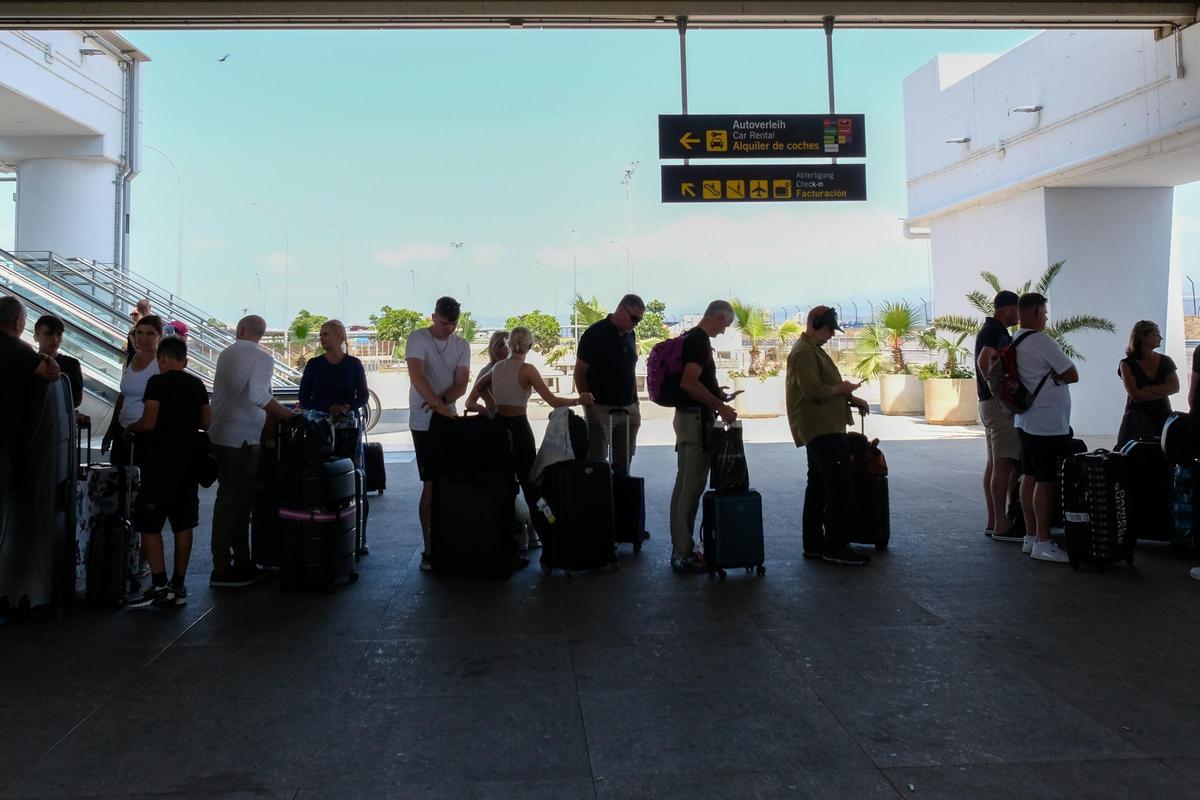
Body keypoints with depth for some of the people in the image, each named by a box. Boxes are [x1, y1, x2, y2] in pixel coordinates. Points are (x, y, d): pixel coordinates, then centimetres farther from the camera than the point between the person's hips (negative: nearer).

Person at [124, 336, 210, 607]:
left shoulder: (157, 382, -9)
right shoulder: (197, 384, 9)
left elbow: (149, 422, -15)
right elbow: (207, 423, 10)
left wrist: (130, 427, 5)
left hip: (161, 462, -6)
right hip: (188, 462, 6)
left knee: (148, 524, 0)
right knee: (183, 524, 8)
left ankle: (159, 585, -5)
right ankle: (178, 586, 12)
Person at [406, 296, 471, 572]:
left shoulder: (461, 346, 8)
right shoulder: (417, 339, -6)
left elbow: (461, 383, -1)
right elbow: (417, 376, -21)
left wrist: (442, 401, -21)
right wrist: (439, 405, -32)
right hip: (424, 423, -5)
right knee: (432, 484, -6)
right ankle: (430, 549, 0)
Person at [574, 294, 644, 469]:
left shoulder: (630, 335, 11)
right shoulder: (595, 333, -9)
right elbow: (580, 373, -9)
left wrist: (636, 403, 14)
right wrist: (589, 405, -13)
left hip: (628, 408, 6)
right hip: (601, 408, -6)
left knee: (624, 461, 10)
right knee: (597, 461, -3)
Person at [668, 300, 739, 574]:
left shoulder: (691, 337, 15)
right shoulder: (700, 340, -16)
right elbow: (689, 383, -26)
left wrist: (718, 395, 22)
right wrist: (721, 406, -21)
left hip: (687, 416, 11)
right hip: (695, 418, -11)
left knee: (685, 484, 13)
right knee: (692, 486, -7)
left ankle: (681, 548, 21)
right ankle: (683, 554, -2)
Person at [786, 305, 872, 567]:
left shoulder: (813, 349, 20)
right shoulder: (804, 352, -14)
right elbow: (813, 391, -23)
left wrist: (851, 399, 13)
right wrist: (842, 388, -9)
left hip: (822, 428, 11)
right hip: (821, 428, -11)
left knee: (819, 486, 12)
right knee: (841, 485, -11)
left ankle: (813, 544, 17)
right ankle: (836, 547, -9)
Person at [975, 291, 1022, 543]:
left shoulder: (989, 329, 18)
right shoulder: (996, 331, -14)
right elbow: (984, 360, -32)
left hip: (989, 403, 11)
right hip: (999, 404, -11)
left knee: (994, 463, 11)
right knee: (1004, 465, -10)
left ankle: (993, 522, 14)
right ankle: (1001, 526, -9)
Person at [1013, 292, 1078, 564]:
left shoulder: (1014, 341, 10)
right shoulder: (1041, 341, -16)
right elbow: (1072, 375, -12)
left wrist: (1047, 377, 9)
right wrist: (1055, 377, 3)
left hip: (1026, 421, 9)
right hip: (1049, 424, -9)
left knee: (1029, 478, 12)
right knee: (1047, 481, -5)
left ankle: (1030, 536, 18)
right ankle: (1042, 543, -1)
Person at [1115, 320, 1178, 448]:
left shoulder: (1165, 361, 12)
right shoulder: (1127, 364, 1)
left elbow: (1175, 387, -1)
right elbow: (1134, 394, -10)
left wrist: (1148, 389, -11)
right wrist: (1162, 392, -6)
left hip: (1163, 416, 3)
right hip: (1137, 417, -3)